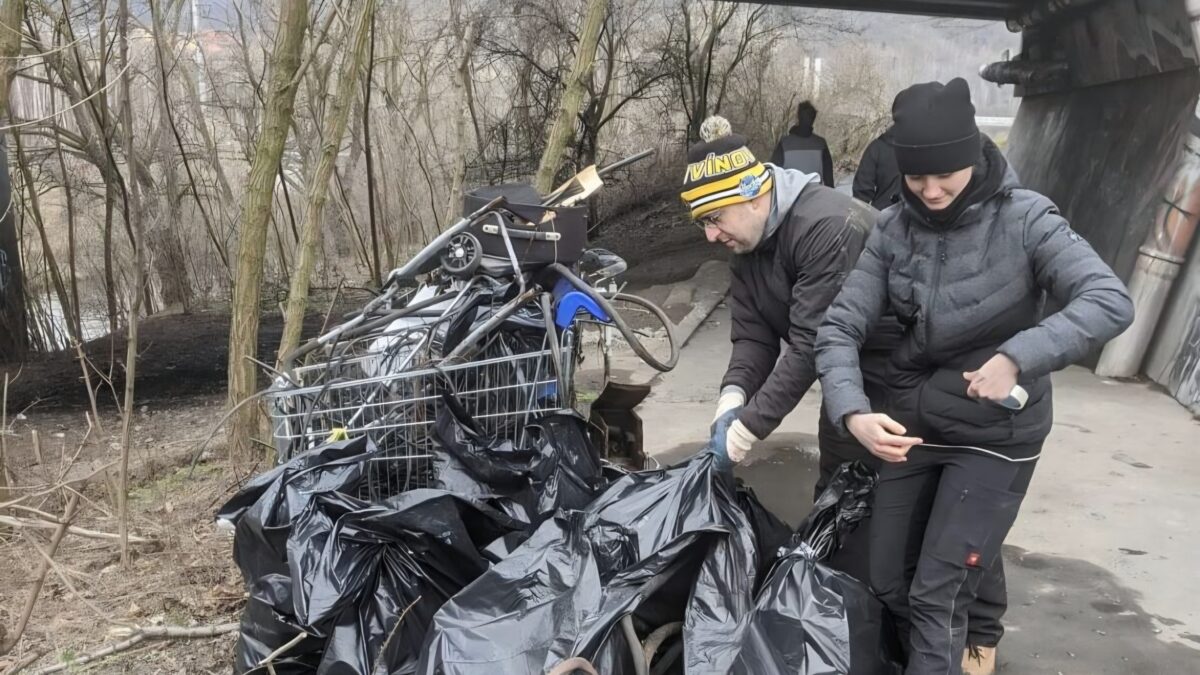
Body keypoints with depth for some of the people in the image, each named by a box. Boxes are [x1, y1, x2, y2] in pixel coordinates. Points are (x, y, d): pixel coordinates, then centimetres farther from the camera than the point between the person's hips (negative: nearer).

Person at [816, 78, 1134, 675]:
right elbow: (838, 329, -10)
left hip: (996, 433, -4)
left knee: (937, 594, -3)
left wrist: (1016, 357, -34)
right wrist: (853, 412, -26)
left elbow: (1111, 302, -24)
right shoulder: (893, 230, -6)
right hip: (911, 422, 4)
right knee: (888, 583, 14)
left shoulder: (1023, 219, -15)